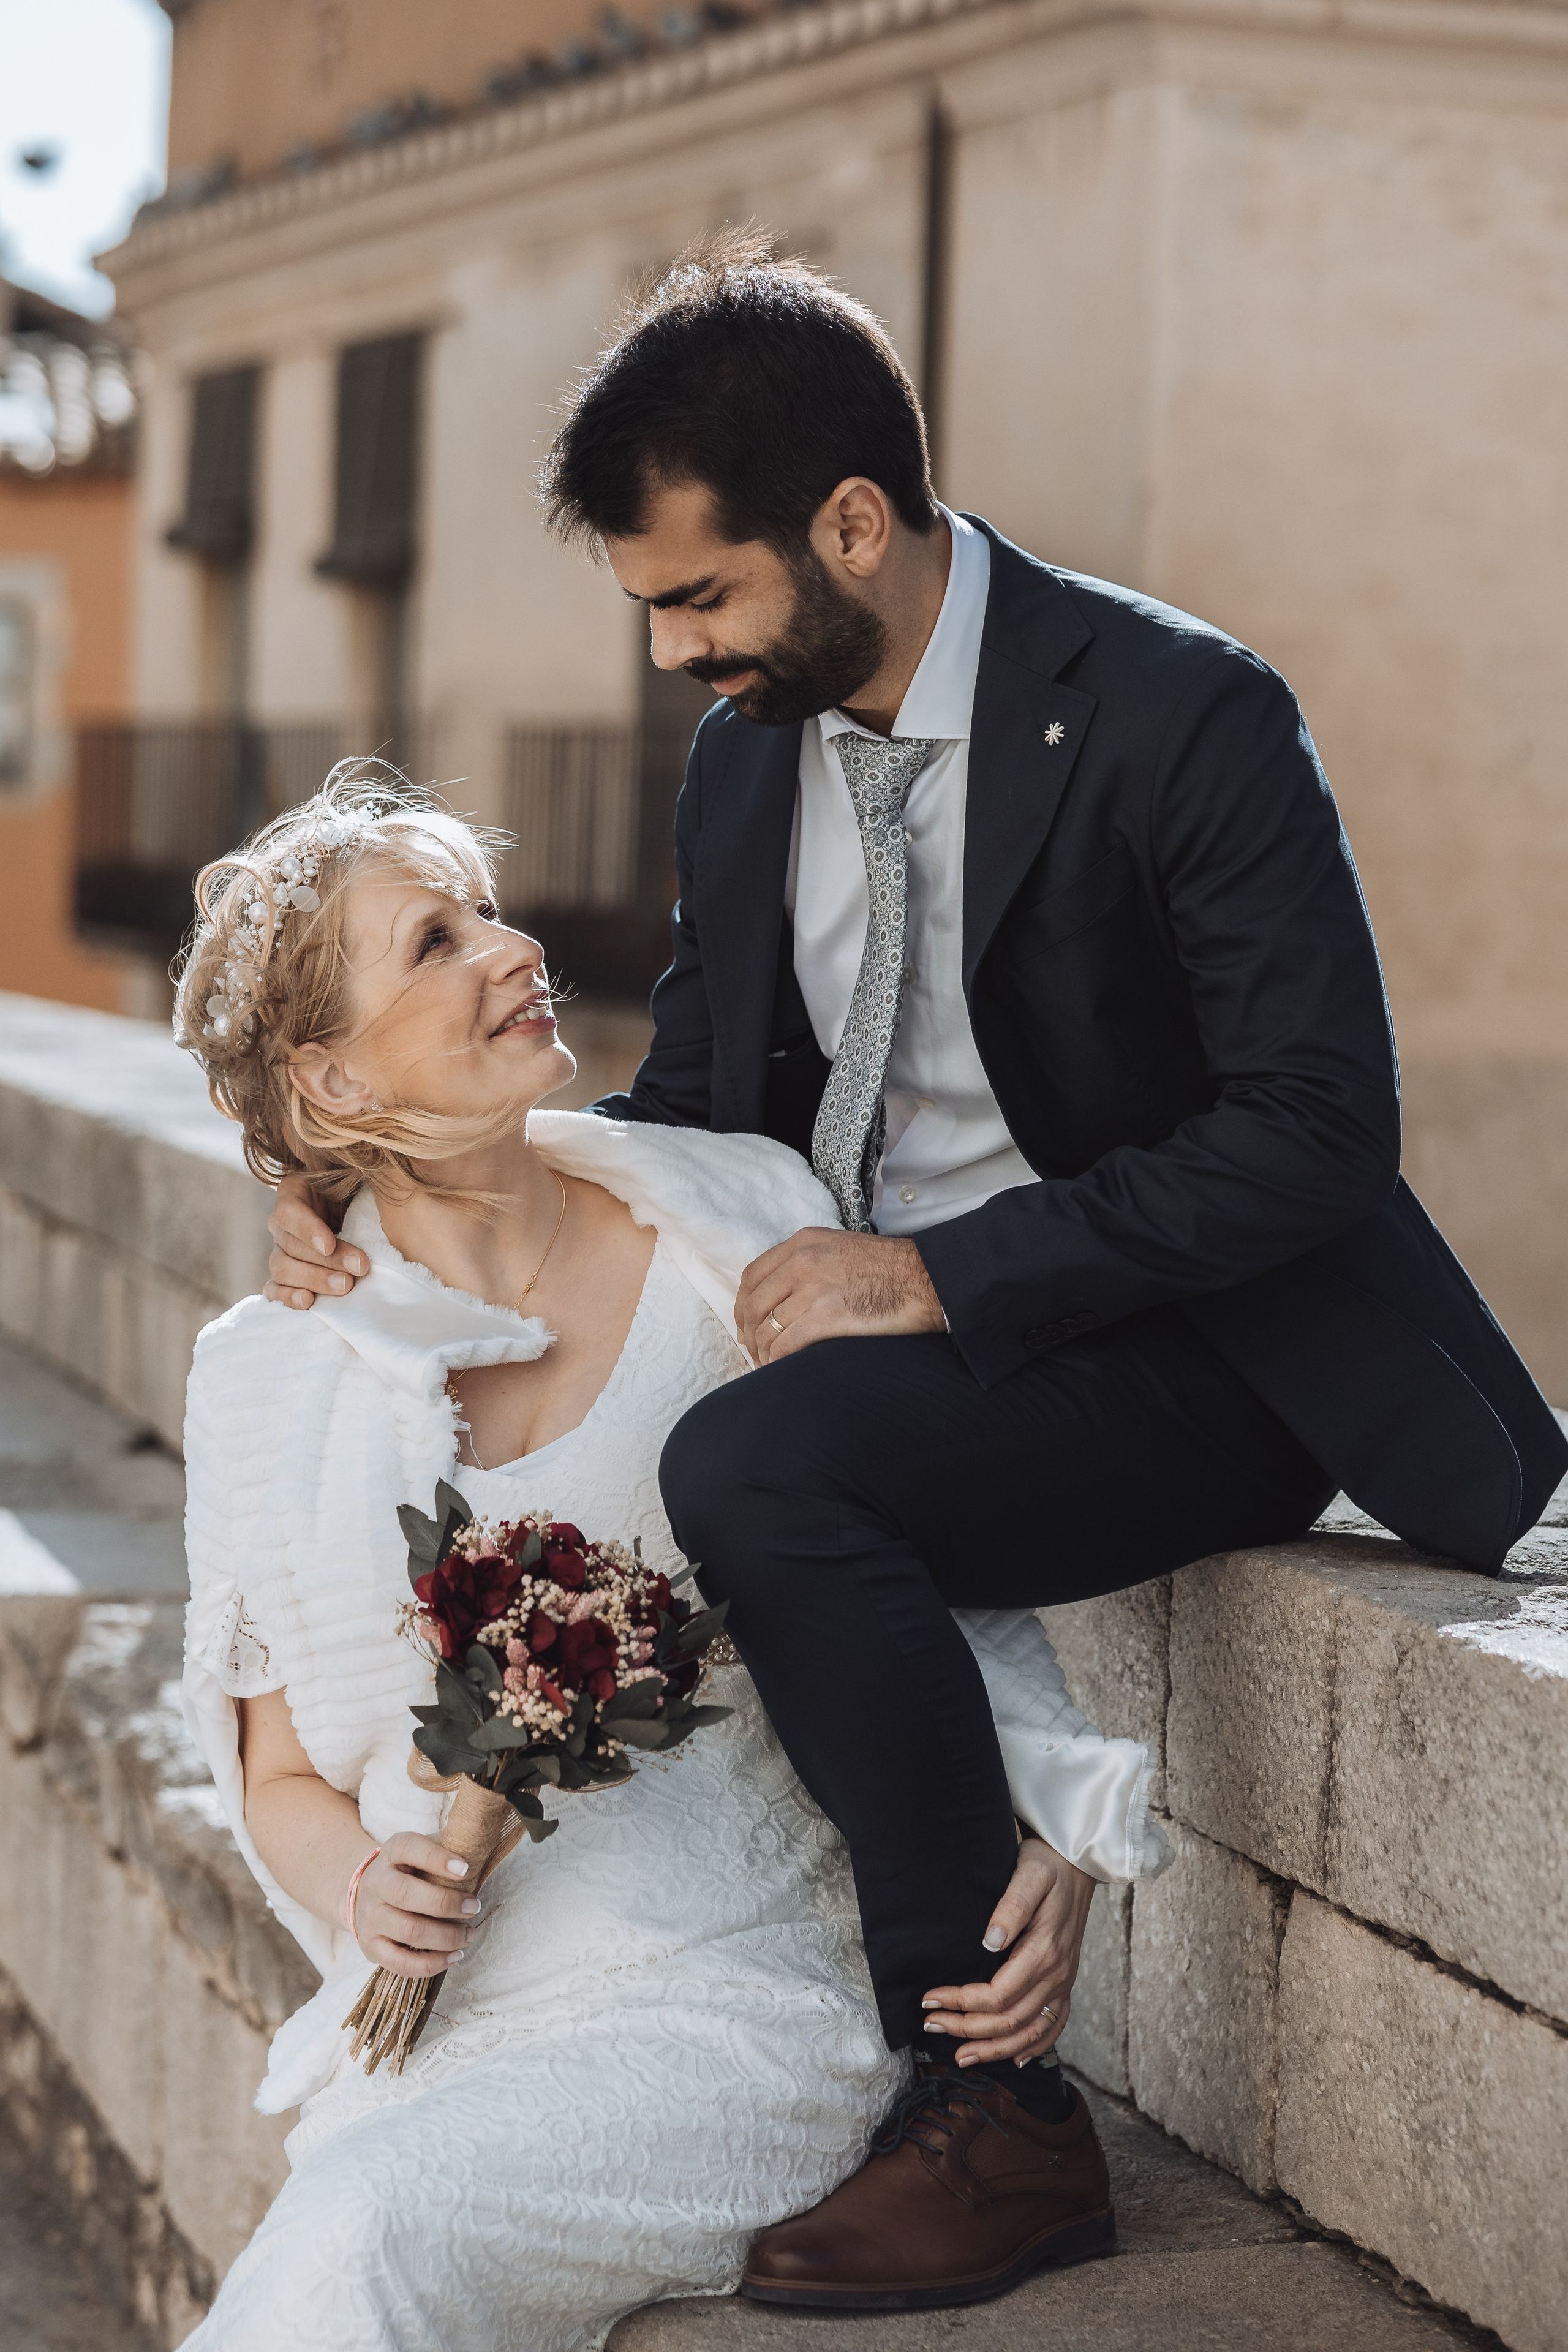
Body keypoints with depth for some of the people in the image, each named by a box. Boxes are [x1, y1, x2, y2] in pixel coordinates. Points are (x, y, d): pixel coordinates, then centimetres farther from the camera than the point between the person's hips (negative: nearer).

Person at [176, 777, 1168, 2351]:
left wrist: (1055, 1834, -7)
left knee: (370, 2225, -27)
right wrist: (361, 1887, -8)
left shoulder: (739, 1230, 2)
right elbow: (281, 1777, 15)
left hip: (753, 1996, -2)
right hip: (446, 2025, 2)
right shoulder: (271, 1378, 6)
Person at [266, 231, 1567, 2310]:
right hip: (916, 1348, 8)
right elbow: (697, 1108, 13)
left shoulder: (1181, 715, -16)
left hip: (1197, 1362, -8)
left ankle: (1002, 2114, -20)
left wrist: (949, 1277, -25)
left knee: (756, 1462, -31)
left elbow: (1320, 1128, -20)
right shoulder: (748, 758, 7)